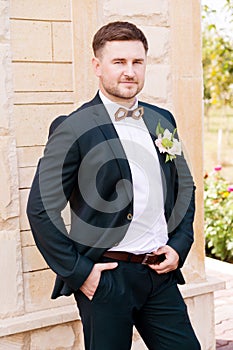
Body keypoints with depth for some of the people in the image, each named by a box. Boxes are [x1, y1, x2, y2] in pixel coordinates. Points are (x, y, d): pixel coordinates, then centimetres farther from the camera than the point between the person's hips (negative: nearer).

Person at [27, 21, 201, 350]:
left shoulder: (162, 121, 8)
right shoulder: (73, 129, -10)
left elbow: (185, 187, 18)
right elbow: (41, 209, -10)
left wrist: (179, 246, 6)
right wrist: (77, 272, -11)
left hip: (161, 272, 5)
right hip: (105, 278, -5)